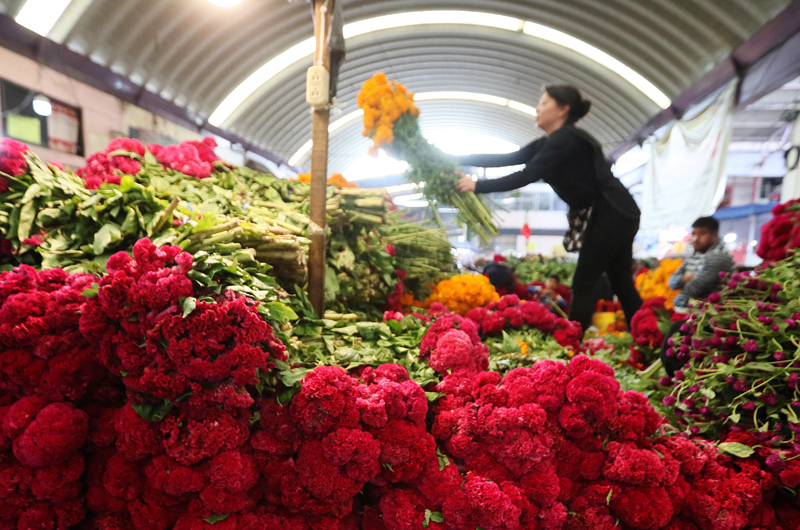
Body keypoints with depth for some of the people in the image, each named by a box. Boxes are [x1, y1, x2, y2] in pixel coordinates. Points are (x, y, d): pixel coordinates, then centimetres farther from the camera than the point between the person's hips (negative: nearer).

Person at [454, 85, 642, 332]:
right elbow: (509, 159, 8)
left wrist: (477, 186, -22)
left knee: (583, 284, -7)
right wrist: (459, 159, 4)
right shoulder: (551, 142, 12)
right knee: (622, 285, 13)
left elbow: (527, 175, -24)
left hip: (614, 214, -9)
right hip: (615, 215, 9)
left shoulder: (566, 139, -16)